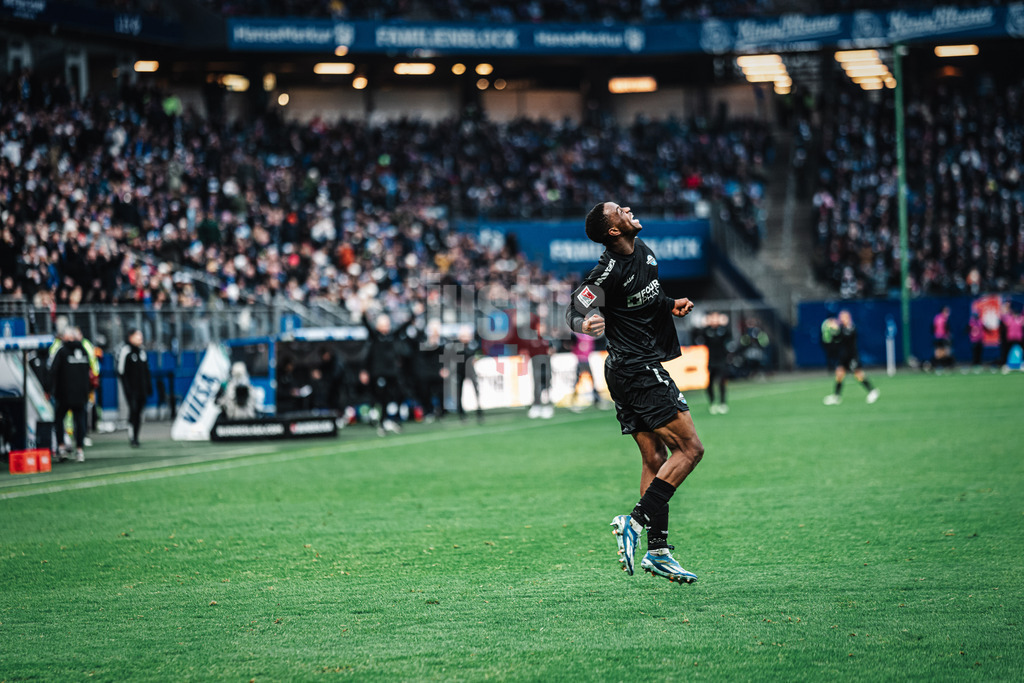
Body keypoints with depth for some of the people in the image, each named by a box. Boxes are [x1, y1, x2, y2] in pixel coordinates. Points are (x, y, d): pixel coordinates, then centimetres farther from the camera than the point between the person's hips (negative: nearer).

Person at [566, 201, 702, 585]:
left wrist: (672, 306, 9)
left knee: (655, 459, 8)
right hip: (640, 371, -9)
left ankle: (657, 551, 8)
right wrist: (586, 324, -41)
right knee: (689, 449, -11)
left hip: (626, 372, 9)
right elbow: (575, 310, -20)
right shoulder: (609, 271, -19)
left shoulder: (643, 251, 10)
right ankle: (636, 521, -13)